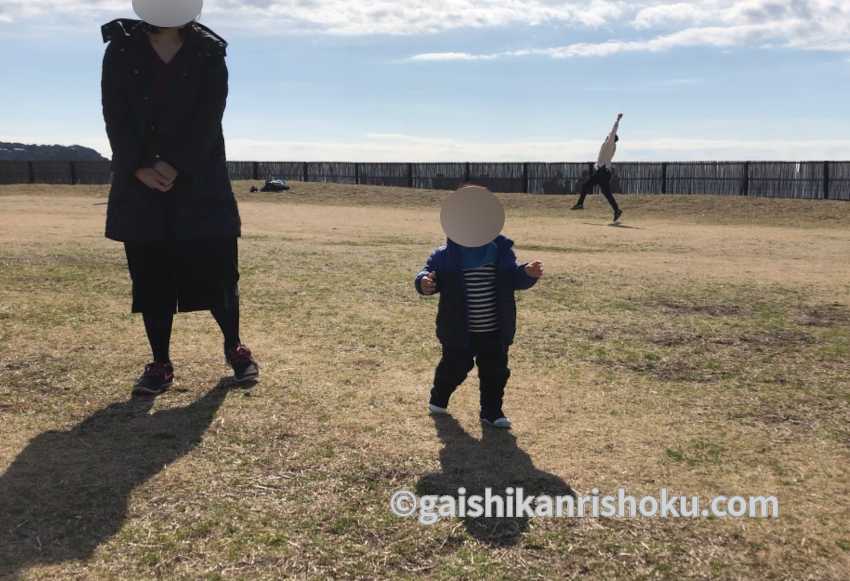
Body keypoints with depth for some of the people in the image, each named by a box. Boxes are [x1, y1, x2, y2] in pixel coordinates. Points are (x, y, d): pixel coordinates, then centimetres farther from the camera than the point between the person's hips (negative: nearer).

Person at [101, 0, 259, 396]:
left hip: (199, 182, -1)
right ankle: (160, 363, 15)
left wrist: (175, 166, -16)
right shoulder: (121, 49, 7)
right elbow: (115, 115, -1)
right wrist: (139, 167, -14)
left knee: (217, 271, 0)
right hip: (139, 183, 1)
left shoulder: (209, 54, 3)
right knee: (149, 277, 3)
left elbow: (209, 118, -7)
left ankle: (234, 348, 21)